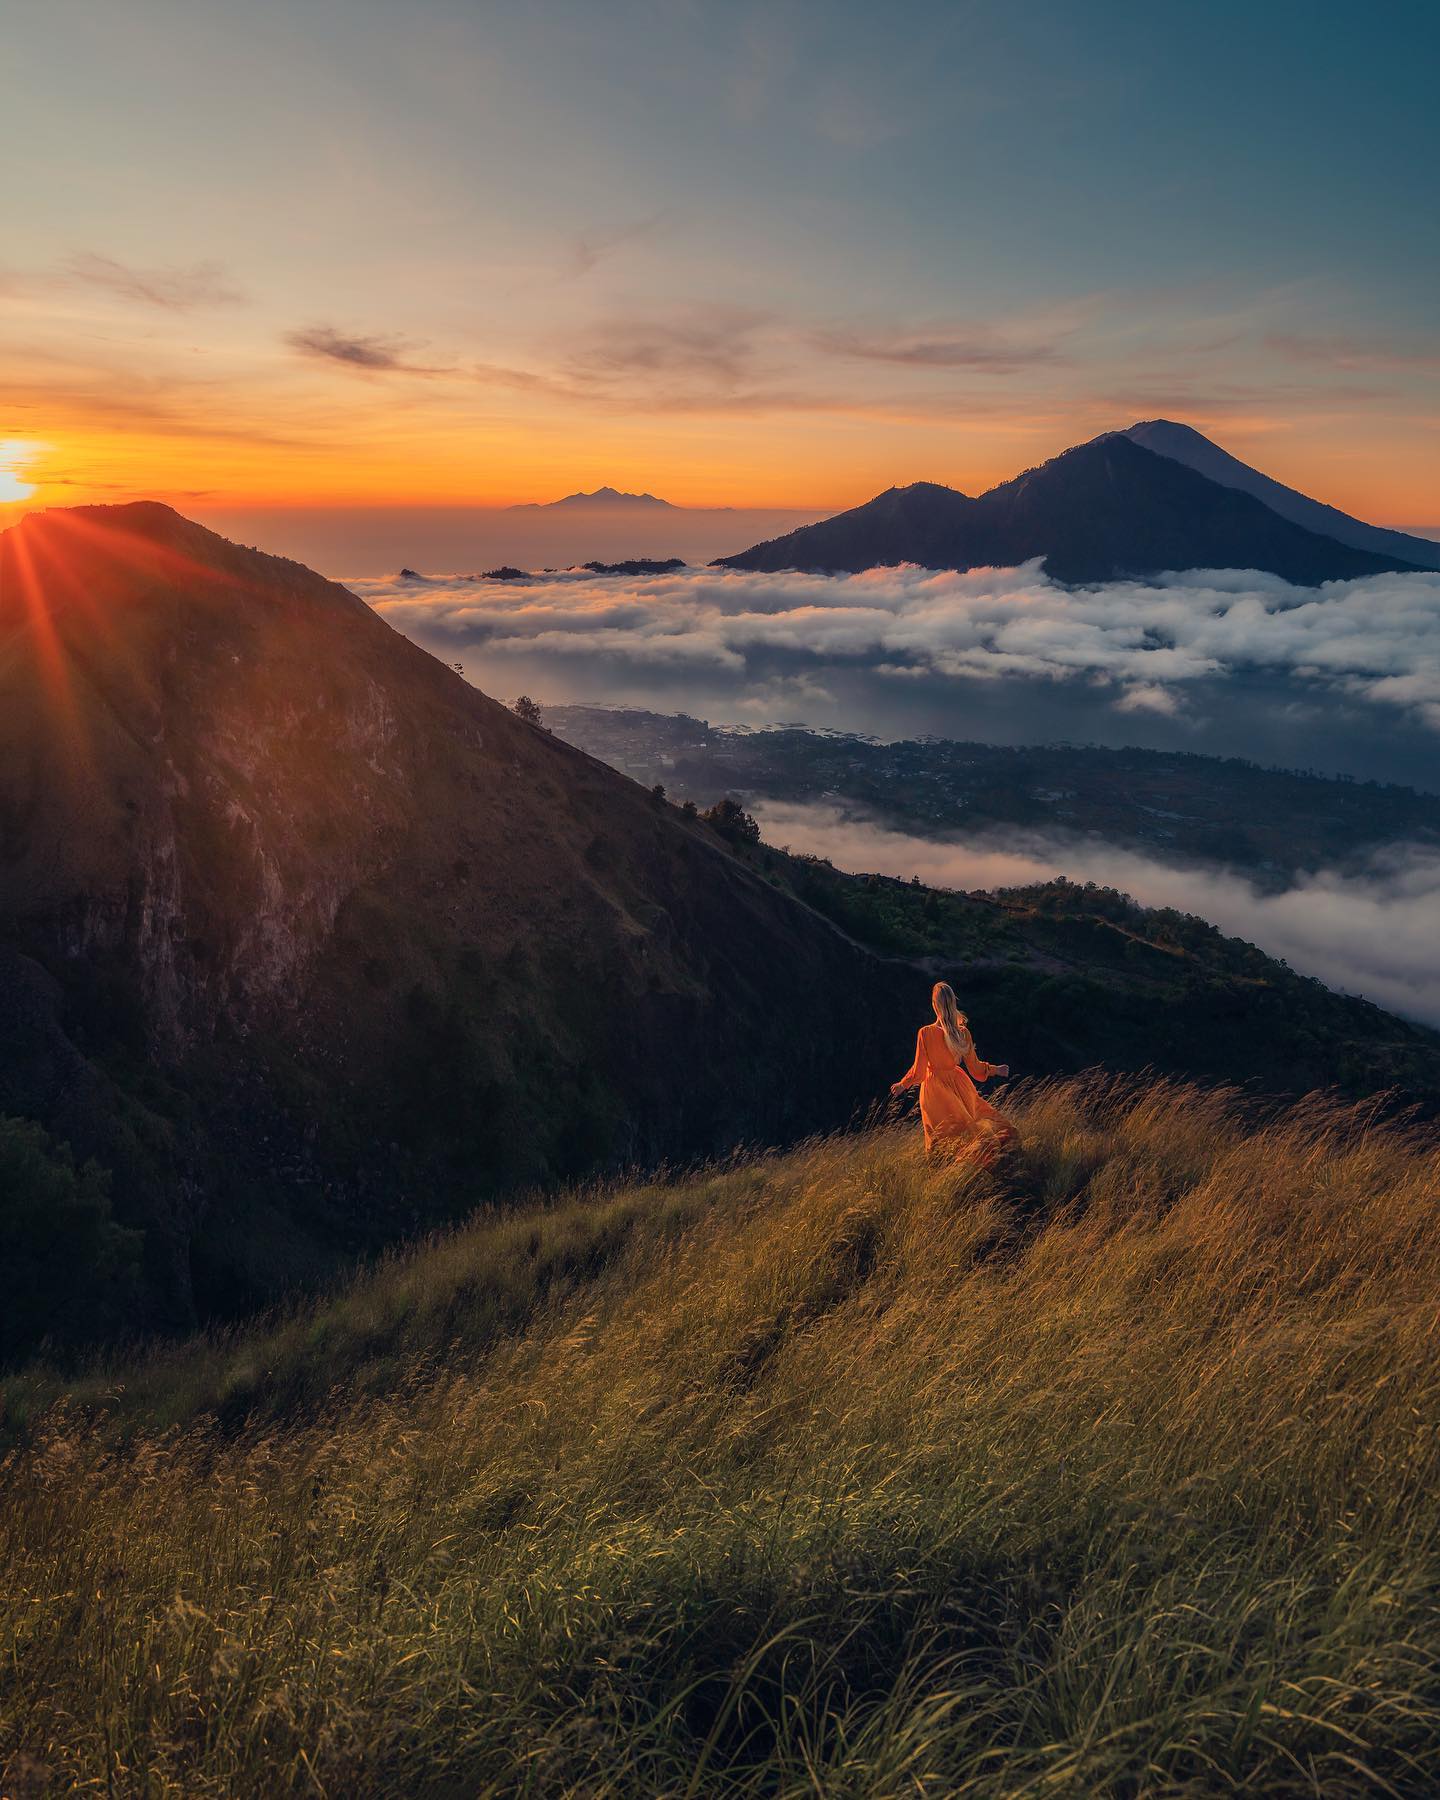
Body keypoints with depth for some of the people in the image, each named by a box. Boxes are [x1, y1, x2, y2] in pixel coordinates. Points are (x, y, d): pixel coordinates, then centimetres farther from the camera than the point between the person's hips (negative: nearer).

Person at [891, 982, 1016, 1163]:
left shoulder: (926, 1033, -20)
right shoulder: (963, 1032, -9)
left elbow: (919, 1070, -13)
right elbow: (975, 1068, 0)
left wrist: (902, 1085, 4)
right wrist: (995, 1069, 18)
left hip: (935, 1089, -3)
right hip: (958, 1085, 3)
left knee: (943, 1139, 8)